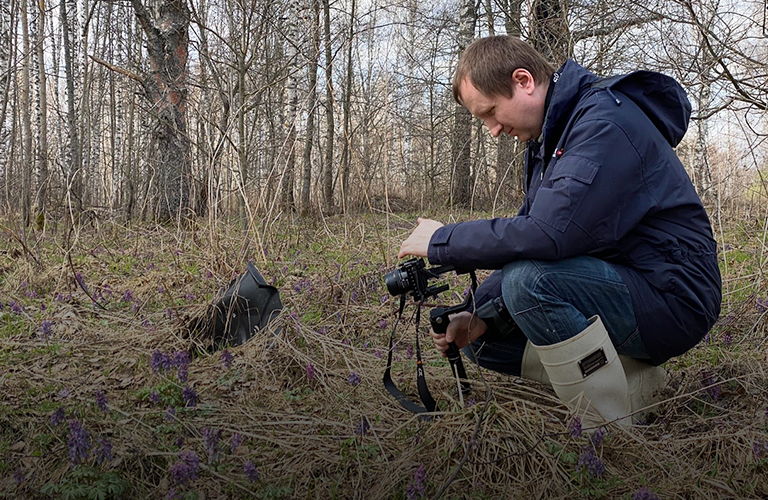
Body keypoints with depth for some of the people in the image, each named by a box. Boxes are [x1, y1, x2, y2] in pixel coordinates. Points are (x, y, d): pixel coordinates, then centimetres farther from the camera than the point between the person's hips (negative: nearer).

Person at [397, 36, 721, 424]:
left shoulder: (605, 120, -20)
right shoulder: (547, 139, 11)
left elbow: (546, 234, -32)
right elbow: (526, 241, 10)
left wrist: (442, 241, -19)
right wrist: (481, 316, -5)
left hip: (672, 296, -9)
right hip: (613, 285, 9)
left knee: (529, 282, -32)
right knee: (483, 341, 6)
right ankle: (637, 379, 5)